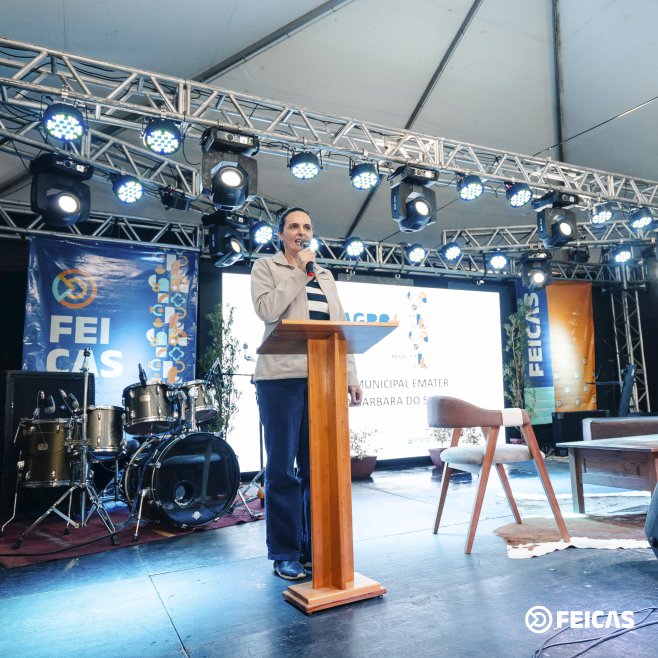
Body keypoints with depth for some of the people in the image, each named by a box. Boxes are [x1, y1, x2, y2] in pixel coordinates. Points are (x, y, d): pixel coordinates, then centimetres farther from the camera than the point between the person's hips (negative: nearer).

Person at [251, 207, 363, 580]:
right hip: (282, 377, -4)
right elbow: (267, 310, -11)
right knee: (283, 468, 1)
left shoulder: (325, 276, 22)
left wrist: (351, 376, 6)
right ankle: (285, 554, 13)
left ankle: (314, 549, 19)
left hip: (323, 379, 4)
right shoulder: (266, 268, 9)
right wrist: (300, 272, -5)